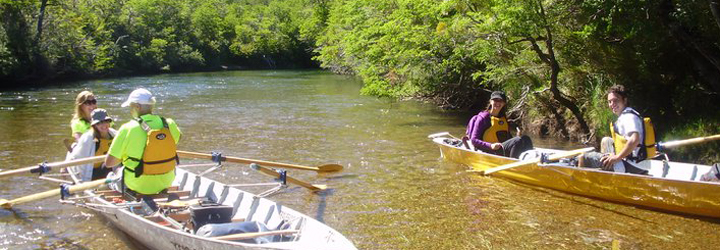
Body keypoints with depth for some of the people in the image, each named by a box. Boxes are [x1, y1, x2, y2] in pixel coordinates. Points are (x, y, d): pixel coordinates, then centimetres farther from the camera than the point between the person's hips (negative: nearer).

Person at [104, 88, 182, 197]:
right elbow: (179, 136, 20)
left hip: (137, 187, -3)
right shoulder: (169, 125, -7)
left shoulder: (127, 129, -17)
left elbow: (109, 163, -13)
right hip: (166, 183, 3)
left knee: (117, 171, 25)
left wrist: (125, 155, 6)